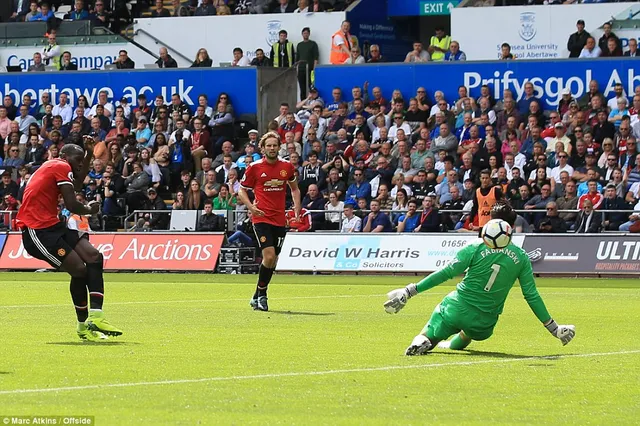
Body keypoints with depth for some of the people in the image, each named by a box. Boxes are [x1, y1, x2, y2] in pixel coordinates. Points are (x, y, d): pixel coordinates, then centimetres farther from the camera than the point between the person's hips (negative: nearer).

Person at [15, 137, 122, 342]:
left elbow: (76, 184, 37)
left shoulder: (52, 167, 21)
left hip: (51, 226, 10)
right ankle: (83, 325, -3)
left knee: (94, 257, 1)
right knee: (79, 269, -15)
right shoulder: (61, 167, -8)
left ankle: (96, 316, -5)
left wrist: (89, 154, 32)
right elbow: (72, 205, -14)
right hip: (37, 231, -10)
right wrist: (89, 209, 7)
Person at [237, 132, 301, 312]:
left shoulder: (287, 167, 5)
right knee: (269, 255, -18)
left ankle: (259, 295, 21)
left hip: (280, 220, 4)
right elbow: (242, 190, 5)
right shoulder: (254, 167, -3)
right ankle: (260, 295, -3)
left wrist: (296, 208, 5)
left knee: (273, 260, 6)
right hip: (261, 217, -4)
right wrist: (250, 206, -12)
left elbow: (294, 188, 20)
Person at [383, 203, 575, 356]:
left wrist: (410, 291, -7)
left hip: (456, 309, -4)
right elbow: (531, 296, 1)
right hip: (484, 323, 4)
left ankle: (421, 340, -22)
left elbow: (446, 273, -11)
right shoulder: (521, 258, -1)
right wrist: (553, 328, 11)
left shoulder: (476, 248, -8)